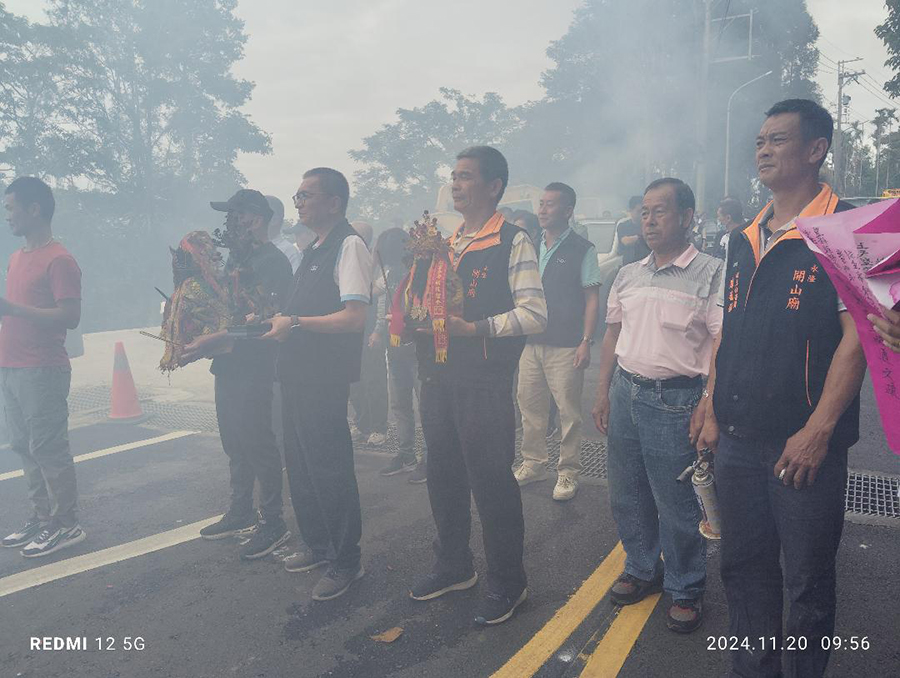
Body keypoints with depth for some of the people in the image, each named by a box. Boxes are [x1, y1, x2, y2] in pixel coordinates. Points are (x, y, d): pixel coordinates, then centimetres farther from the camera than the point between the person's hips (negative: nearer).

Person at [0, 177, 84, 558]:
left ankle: (66, 525, 7)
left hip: (42, 372, -9)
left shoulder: (58, 260, -12)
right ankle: (42, 519, 24)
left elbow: (70, 317, -20)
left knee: (48, 449, -4)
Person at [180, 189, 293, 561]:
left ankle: (272, 523, 8)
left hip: (254, 367, -9)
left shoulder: (273, 261, -13)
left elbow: (263, 320, -21)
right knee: (234, 442, 16)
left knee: (258, 443, -3)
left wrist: (216, 340, -25)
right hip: (228, 365, 9)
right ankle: (240, 512, 30)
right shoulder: (236, 258, 16)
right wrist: (201, 342, 9)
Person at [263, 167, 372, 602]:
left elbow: (354, 317, -22)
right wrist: (277, 320, 11)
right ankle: (318, 546, 36)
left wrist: (295, 323, -20)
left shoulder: (349, 245, -12)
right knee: (300, 465, 18)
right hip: (298, 374, 10)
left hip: (326, 379, -10)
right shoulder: (313, 250, 16)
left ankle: (346, 561, 16)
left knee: (329, 468, -1)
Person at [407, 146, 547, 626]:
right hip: (439, 377, 8)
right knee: (443, 476, 16)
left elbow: (534, 313, -15)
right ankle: (453, 567, 36)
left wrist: (473, 328, -21)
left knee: (491, 481, 1)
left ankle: (506, 583, 21)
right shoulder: (447, 242, 16)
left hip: (484, 382, -7)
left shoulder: (512, 241, -7)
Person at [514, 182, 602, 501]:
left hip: (565, 346, -6)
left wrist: (586, 341, -13)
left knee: (568, 412, 0)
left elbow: (592, 298, -6)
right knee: (529, 406, 12)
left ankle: (568, 471, 13)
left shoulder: (582, 250, -3)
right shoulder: (532, 248, 13)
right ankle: (533, 462, 27)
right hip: (530, 342, 6)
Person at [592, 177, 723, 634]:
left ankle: (685, 591, 26)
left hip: (674, 400, -6)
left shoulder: (710, 274, -8)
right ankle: (642, 570, 38)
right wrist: (603, 394, 12)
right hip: (625, 392, 6)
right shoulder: (628, 276, 10)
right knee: (627, 495, 16)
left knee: (678, 504, 5)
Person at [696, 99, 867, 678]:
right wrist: (712, 413, 10)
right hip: (737, 439, 6)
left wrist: (817, 431, -18)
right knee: (745, 569, 16)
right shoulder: (745, 241, 11)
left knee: (807, 581, 9)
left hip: (804, 444, -6)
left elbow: (858, 336, -13)